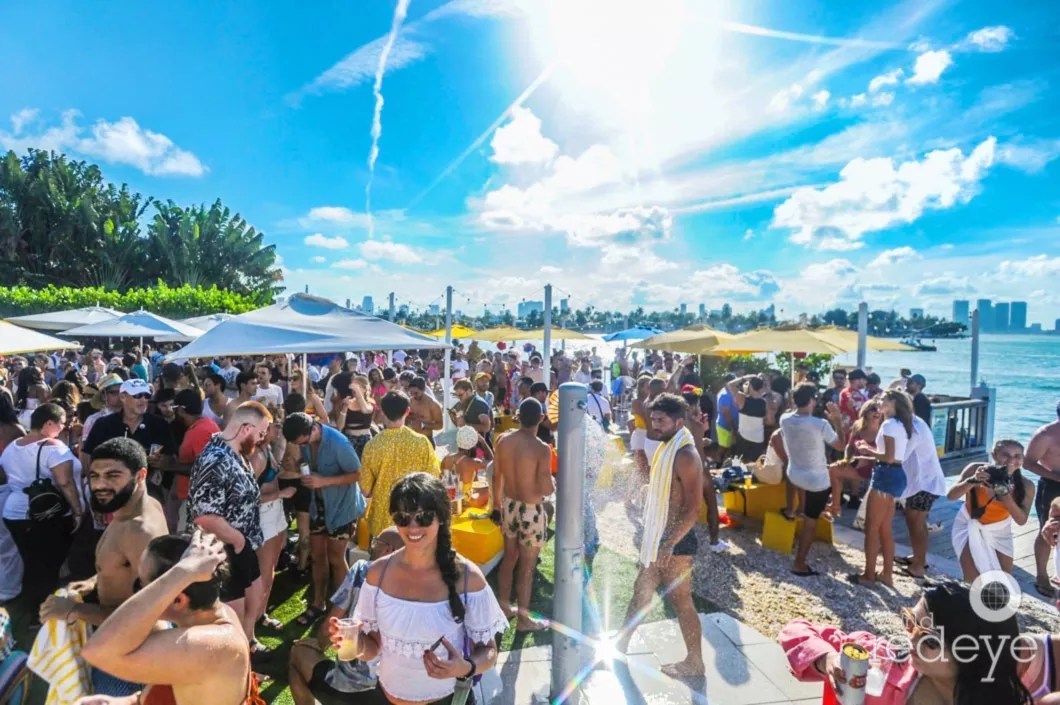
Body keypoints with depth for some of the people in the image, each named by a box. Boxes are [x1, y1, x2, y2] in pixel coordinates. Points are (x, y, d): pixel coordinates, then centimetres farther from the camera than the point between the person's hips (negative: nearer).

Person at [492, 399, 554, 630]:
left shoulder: (503, 440, -6)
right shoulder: (542, 449, -23)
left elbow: (496, 477, 3)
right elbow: (547, 490, -22)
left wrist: (497, 504, 17)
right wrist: (554, 483, 1)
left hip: (509, 505, 6)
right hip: (531, 510, -5)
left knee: (509, 558, 22)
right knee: (526, 567, 10)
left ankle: (504, 607, 38)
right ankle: (523, 619, 26)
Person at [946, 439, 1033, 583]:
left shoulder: (1026, 486, -15)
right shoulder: (976, 469, -25)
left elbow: (1021, 520, -18)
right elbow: (951, 495, -28)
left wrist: (1005, 494, -32)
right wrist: (972, 481, -45)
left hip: (999, 531, 4)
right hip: (970, 526, -3)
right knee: (973, 580, -9)